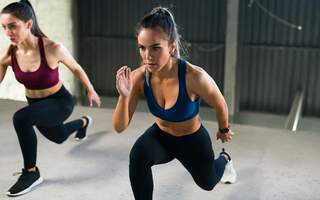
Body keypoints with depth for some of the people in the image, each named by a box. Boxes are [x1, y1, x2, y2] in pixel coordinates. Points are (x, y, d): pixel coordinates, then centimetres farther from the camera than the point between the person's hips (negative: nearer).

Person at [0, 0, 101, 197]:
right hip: (36, 104, 6)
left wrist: (91, 90, 4)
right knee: (59, 137, 32)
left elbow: (76, 68, -10)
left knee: (20, 118, -33)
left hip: (61, 102, -6)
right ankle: (83, 122, 68)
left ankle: (31, 173, -13)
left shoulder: (53, 49, -30)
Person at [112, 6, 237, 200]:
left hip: (193, 139, -1)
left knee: (207, 183, 25)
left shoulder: (194, 77, -38)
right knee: (138, 156, -32)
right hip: (161, 136, 2)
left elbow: (220, 105, -15)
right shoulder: (139, 77, -27)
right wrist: (124, 96, -41)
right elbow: (119, 127, -22)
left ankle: (224, 159, 62)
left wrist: (224, 130, 4)